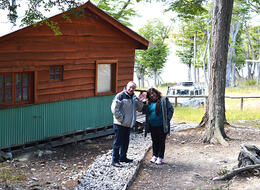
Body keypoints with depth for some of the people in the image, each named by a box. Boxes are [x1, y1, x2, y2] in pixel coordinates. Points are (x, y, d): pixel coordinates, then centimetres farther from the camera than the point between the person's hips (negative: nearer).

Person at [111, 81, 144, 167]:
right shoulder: (120, 96, -12)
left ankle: (123, 157, 32)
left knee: (125, 142, 18)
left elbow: (140, 108, 13)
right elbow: (114, 108, -17)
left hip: (128, 124, 8)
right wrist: (121, 118, -16)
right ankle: (115, 160, 4)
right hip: (120, 124, -8)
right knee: (118, 142, -3)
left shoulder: (134, 97, 12)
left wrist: (138, 101, -6)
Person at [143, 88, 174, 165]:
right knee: (154, 141, 13)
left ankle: (160, 157, 11)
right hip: (152, 126, 4)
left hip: (162, 126, -4)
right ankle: (154, 156, 24)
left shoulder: (164, 100, -3)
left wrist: (167, 120, -11)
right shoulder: (149, 103, 9)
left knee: (161, 142, 4)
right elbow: (144, 112, 15)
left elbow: (170, 109, -4)